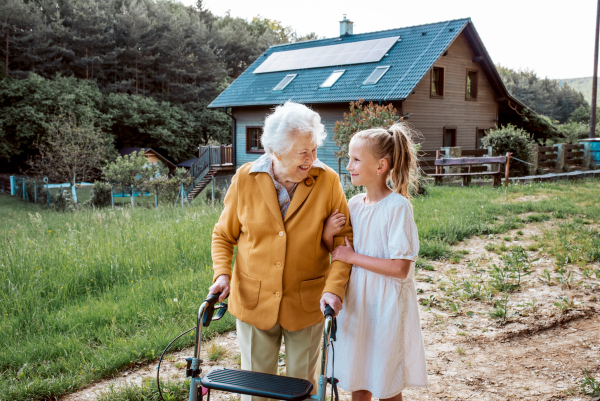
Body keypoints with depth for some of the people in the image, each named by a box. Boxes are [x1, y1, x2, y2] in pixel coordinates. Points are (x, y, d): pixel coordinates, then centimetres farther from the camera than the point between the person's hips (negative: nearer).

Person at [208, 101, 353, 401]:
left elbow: (344, 239, -6)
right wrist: (222, 273, -10)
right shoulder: (245, 179, -7)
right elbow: (223, 235, 5)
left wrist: (334, 288, -19)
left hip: (306, 305, -1)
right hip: (253, 302, 1)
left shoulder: (327, 181, -10)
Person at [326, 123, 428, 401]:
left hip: (386, 307, -6)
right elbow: (337, 254, 11)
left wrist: (352, 257, -17)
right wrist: (328, 234, -9)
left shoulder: (397, 206, -15)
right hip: (356, 304, 6)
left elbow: (400, 268, -21)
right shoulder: (354, 205, 3)